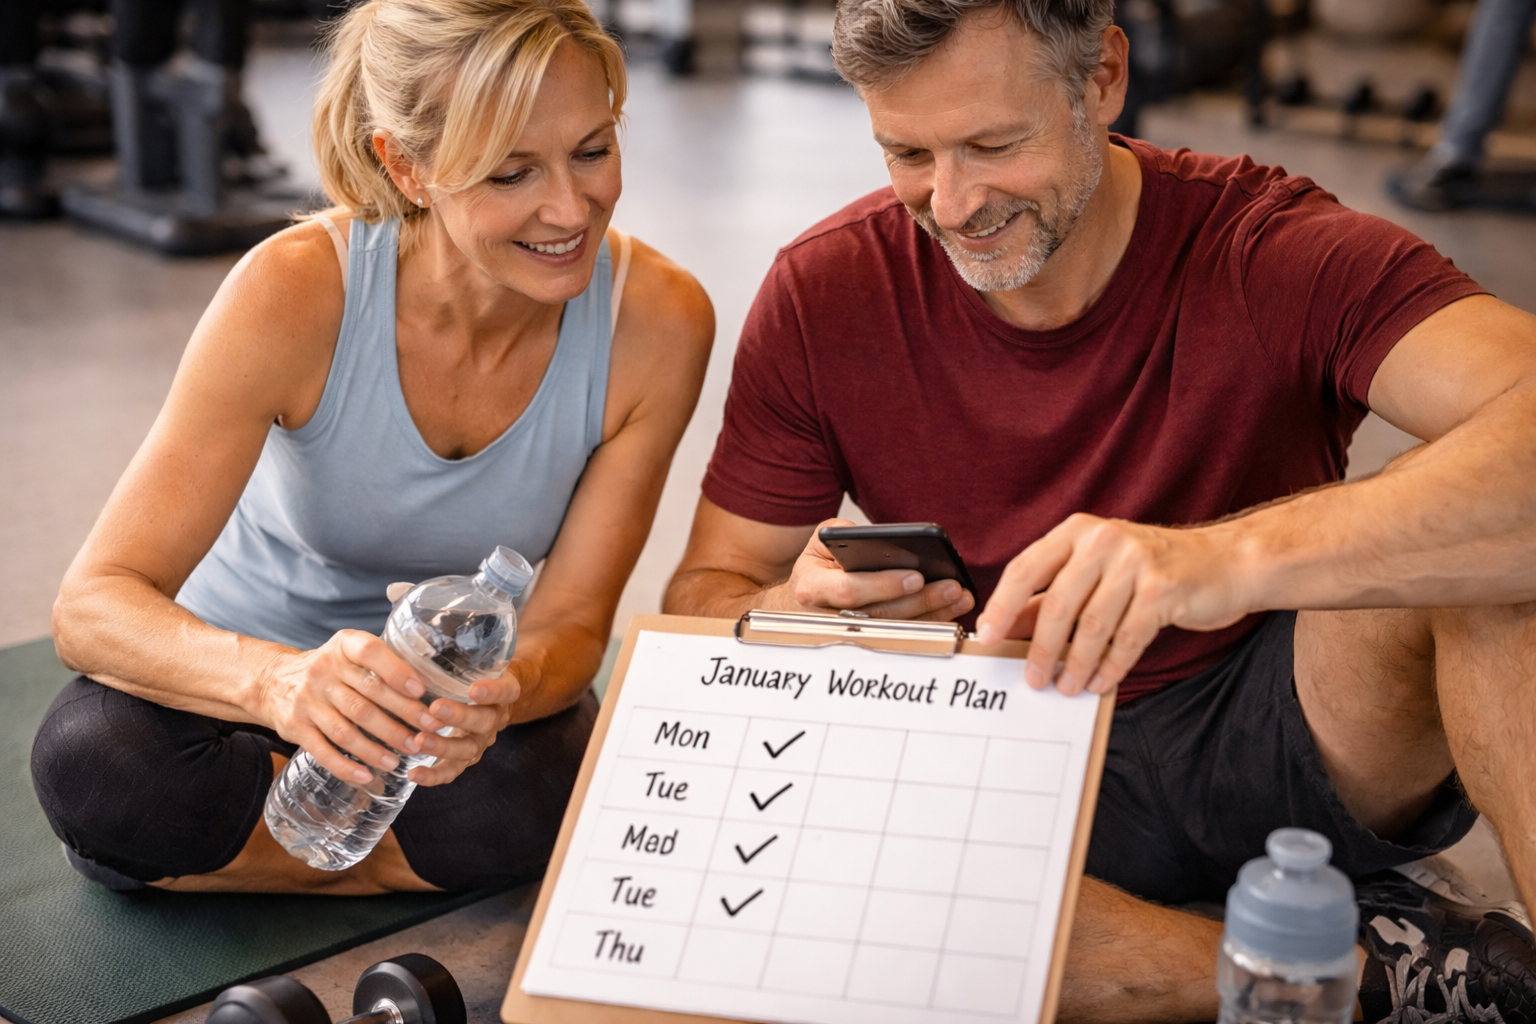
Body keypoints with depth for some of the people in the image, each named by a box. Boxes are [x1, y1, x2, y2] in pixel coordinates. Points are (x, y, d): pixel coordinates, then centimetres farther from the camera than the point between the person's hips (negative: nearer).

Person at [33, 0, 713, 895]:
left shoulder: (657, 321, -21)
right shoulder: (297, 293, -26)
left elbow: (571, 622, -14)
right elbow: (92, 606, -27)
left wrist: (500, 690, -39)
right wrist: (279, 680, -50)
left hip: (469, 685, 1)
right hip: (237, 668, 0)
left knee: (528, 800, -33)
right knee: (95, 765, -33)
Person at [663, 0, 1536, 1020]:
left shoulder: (1272, 254, -16)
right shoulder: (826, 293, -7)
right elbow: (704, 593, -2)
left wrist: (1236, 556, -49)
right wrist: (792, 615, -26)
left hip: (1277, 745, -3)